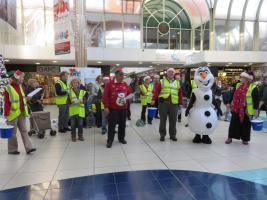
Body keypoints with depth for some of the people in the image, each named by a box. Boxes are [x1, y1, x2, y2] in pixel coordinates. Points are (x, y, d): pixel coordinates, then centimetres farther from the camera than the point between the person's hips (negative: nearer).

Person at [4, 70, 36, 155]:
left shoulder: (20, 86, 10)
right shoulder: (8, 88, -13)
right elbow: (6, 102, -14)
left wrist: (26, 99, 3)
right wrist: (6, 114, -15)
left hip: (22, 113, 7)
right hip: (13, 113, -7)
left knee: (24, 130, 7)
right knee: (13, 132, 6)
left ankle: (28, 148, 9)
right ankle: (12, 149, 20)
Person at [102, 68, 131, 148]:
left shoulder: (125, 84, 7)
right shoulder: (110, 84, -7)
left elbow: (129, 93, 20)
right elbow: (105, 96, -10)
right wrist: (106, 106, -13)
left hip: (123, 108, 5)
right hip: (113, 108, -5)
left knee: (122, 124, 14)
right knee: (112, 124, -1)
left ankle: (121, 138, 30)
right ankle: (110, 141, 9)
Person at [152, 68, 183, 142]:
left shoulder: (177, 83, 15)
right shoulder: (162, 81, 8)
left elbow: (180, 94, 13)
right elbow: (156, 90, 0)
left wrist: (180, 103, 8)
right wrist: (154, 99, -11)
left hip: (174, 104, 2)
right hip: (163, 102, -2)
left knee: (173, 120, 6)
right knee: (163, 119, 4)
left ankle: (172, 135, 19)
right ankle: (162, 135, 15)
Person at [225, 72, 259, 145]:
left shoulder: (253, 87, -10)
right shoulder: (238, 85, 6)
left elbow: (256, 99, -10)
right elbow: (234, 96, 14)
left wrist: (256, 110, -12)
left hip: (246, 110, -4)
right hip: (236, 109, 5)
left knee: (245, 125, 9)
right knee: (234, 123, 9)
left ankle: (245, 139, 25)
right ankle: (230, 137, 20)